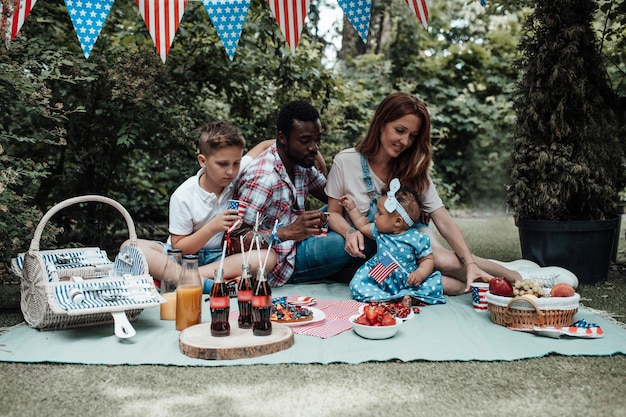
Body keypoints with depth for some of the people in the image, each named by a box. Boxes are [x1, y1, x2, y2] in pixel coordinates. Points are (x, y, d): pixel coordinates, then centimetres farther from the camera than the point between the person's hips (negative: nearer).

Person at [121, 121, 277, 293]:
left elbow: (264, 145, 10)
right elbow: (179, 248, -10)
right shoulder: (183, 197, -14)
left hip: (220, 258, 2)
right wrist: (213, 227, -23)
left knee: (268, 256, -29)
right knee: (131, 246, -27)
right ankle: (205, 283, -42)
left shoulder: (238, 174, -6)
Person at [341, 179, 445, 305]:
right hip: (379, 279, 3)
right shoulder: (379, 231, 5)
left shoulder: (417, 238, -10)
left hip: (407, 282, -3)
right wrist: (352, 208, 25)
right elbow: (362, 225, 25)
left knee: (435, 282, -22)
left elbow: (428, 260, -6)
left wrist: (420, 273, -25)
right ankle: (388, 299, -34)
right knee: (357, 285, -22)